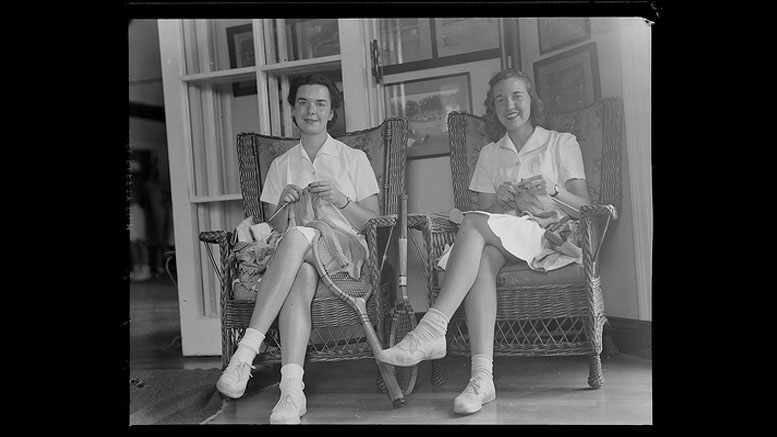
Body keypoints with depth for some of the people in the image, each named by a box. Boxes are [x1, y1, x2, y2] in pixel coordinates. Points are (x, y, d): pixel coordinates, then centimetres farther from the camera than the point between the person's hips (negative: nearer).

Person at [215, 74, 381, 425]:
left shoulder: (354, 159, 12)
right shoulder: (281, 165, 19)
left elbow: (374, 223, 6)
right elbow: (272, 230, 14)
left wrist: (340, 199, -11)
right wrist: (284, 205, -8)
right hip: (300, 255, 2)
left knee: (297, 236, -37)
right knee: (300, 273, -38)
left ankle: (246, 352, -43)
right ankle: (292, 389, -49)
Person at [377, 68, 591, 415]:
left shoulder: (563, 143, 14)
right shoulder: (490, 153, 23)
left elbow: (583, 208, 5)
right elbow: (485, 210, 13)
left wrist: (553, 189, -14)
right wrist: (499, 201, -10)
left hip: (551, 236, -3)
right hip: (501, 238, 3)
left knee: (474, 224, -33)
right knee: (483, 256, -36)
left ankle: (432, 329, -43)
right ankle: (482, 378, -45)